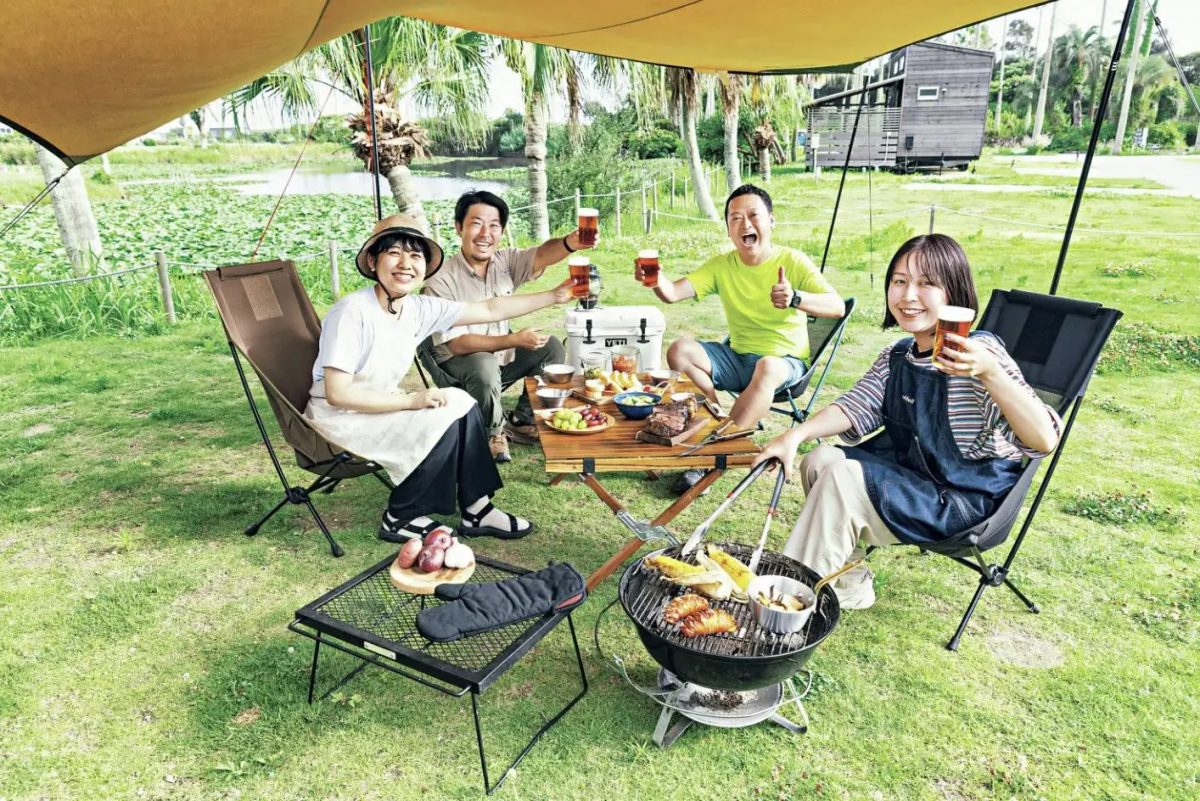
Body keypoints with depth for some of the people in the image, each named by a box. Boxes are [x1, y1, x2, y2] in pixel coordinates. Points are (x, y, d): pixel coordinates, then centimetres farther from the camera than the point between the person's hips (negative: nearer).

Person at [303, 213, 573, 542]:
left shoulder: (420, 309, -5)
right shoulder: (352, 312, -24)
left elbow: (490, 310, 0)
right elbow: (337, 393, -26)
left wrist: (554, 296, -1)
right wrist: (411, 400, -26)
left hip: (379, 405, 7)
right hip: (338, 417, -7)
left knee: (461, 404, -6)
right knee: (440, 425, -20)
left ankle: (476, 509, 1)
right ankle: (400, 520, -2)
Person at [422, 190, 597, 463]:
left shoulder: (506, 261, -7)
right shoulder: (441, 280, -21)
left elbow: (542, 255, -28)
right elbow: (457, 344, -24)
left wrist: (570, 243, -52)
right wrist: (515, 340, -30)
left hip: (502, 356, 6)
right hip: (459, 363, -6)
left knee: (552, 348, -6)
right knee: (485, 367, -35)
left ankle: (521, 422, 7)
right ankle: (492, 432, -5)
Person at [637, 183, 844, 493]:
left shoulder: (792, 261, -10)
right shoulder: (722, 265, 0)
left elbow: (837, 306, -22)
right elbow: (672, 293, -11)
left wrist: (795, 298, -41)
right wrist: (656, 278, -35)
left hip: (786, 361, -4)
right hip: (737, 357, 4)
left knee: (767, 368, -39)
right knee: (679, 351, -17)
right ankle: (735, 424, -15)